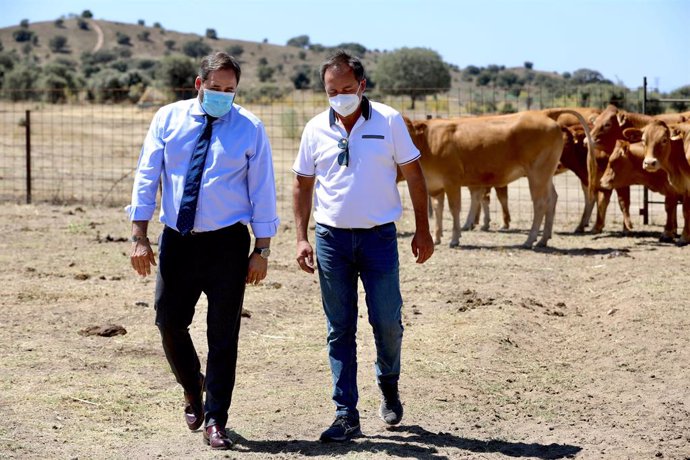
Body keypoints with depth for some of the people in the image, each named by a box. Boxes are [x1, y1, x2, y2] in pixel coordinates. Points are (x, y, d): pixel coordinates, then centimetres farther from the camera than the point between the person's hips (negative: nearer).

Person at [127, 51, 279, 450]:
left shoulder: (250, 127, -1)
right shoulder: (168, 119, 4)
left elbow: (263, 190, 0)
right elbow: (146, 177, 4)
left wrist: (262, 250, -4)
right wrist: (140, 237, -3)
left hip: (227, 243, -2)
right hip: (176, 241, 2)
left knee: (223, 335, 1)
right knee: (169, 321, 6)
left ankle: (215, 421, 9)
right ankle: (193, 388, 35)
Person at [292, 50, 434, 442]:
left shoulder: (389, 121, -3)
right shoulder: (316, 129, 3)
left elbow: (413, 174, 2)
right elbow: (303, 185, 11)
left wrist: (423, 230, 0)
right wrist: (302, 237, 3)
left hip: (379, 235, -2)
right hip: (332, 237, 2)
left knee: (387, 321, -1)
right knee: (340, 329, 3)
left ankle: (389, 384, 29)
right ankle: (347, 416, 9)